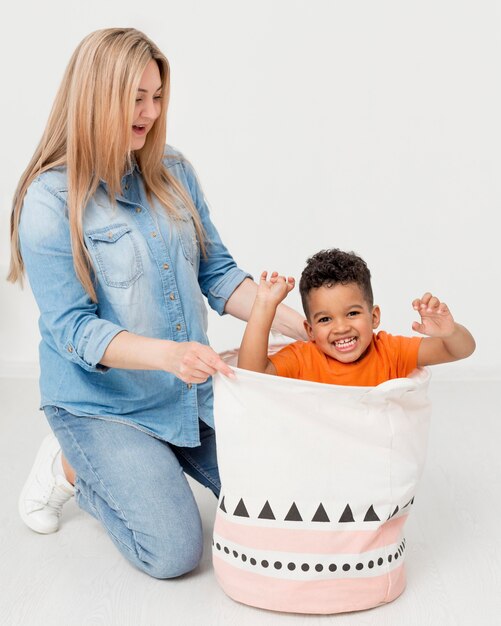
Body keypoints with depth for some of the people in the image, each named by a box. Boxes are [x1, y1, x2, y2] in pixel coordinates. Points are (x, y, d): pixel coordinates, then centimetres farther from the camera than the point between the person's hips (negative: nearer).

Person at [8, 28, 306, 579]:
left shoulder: (173, 172, 2)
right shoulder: (50, 199, -15)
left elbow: (217, 274, 5)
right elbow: (71, 328, -19)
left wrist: (303, 327, -9)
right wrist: (168, 353, -35)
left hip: (191, 390, 6)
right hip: (101, 403, -5)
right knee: (173, 552, -13)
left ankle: (155, 458, 23)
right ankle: (70, 467, 13)